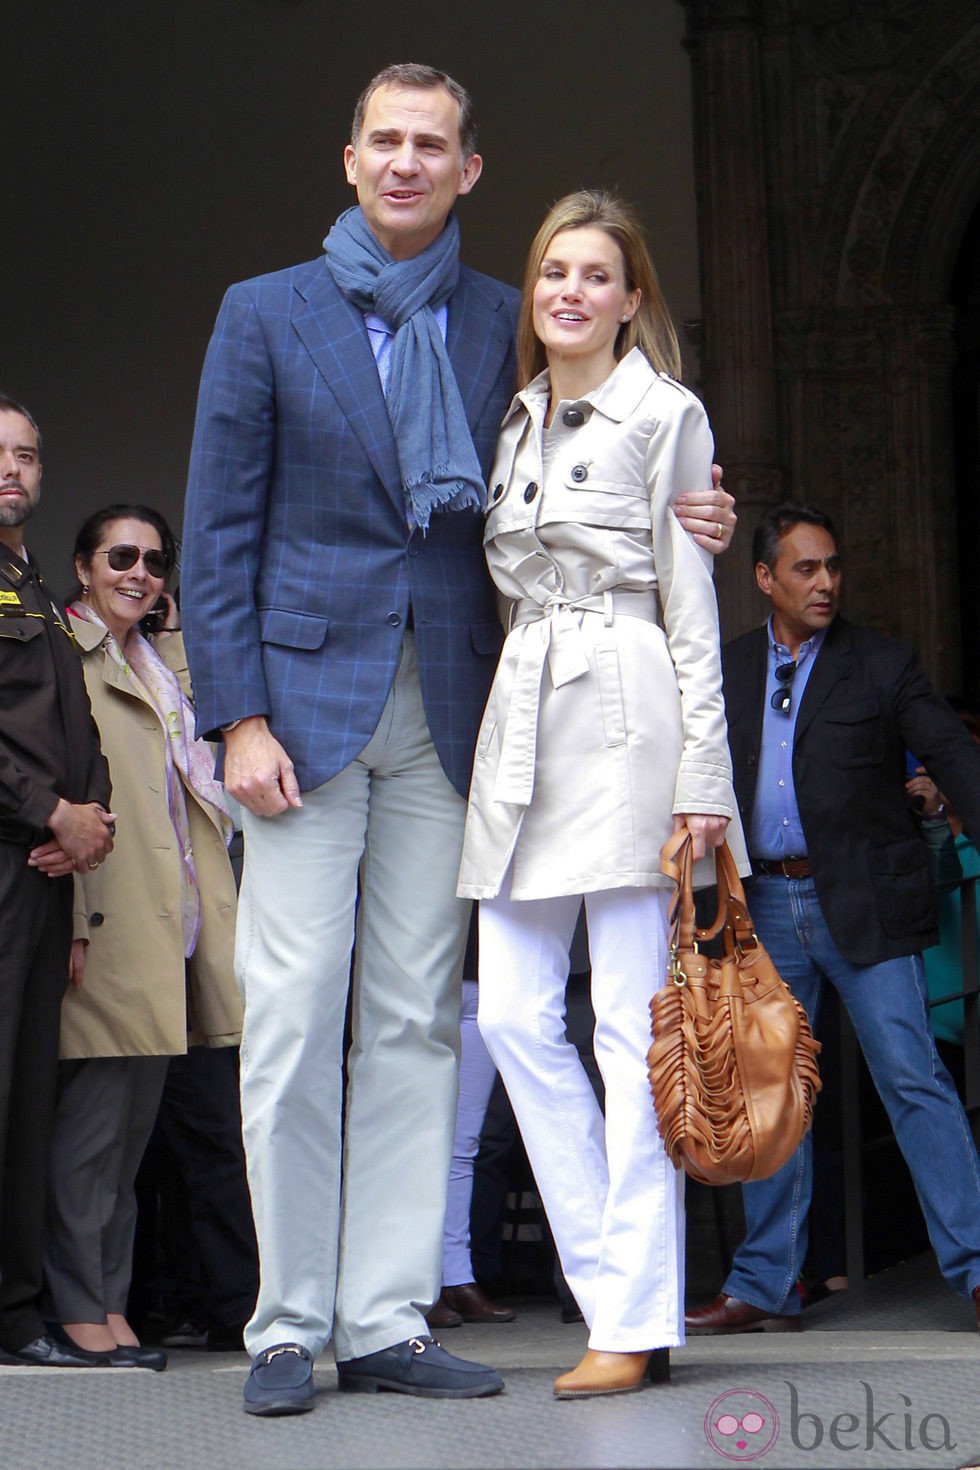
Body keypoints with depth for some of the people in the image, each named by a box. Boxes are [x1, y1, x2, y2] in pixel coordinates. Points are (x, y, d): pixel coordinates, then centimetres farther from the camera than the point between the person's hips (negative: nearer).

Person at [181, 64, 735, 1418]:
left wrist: (679, 526, -5)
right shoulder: (265, 314, 5)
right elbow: (219, 531, 1)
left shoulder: (504, 326, 11)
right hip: (310, 695, -2)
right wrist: (238, 715, -8)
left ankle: (387, 1321, 10)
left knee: (416, 1025, 4)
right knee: (294, 1016, -5)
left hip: (444, 715, 3)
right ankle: (288, 1327, 3)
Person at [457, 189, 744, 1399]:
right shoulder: (514, 420, 18)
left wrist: (702, 771, -8)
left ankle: (638, 1320, -3)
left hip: (622, 709, -6)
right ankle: (616, 1283, 9)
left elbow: (691, 602, -1)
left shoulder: (665, 413, 2)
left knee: (631, 1021, -6)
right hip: (523, 715, 6)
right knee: (514, 1015, 0)